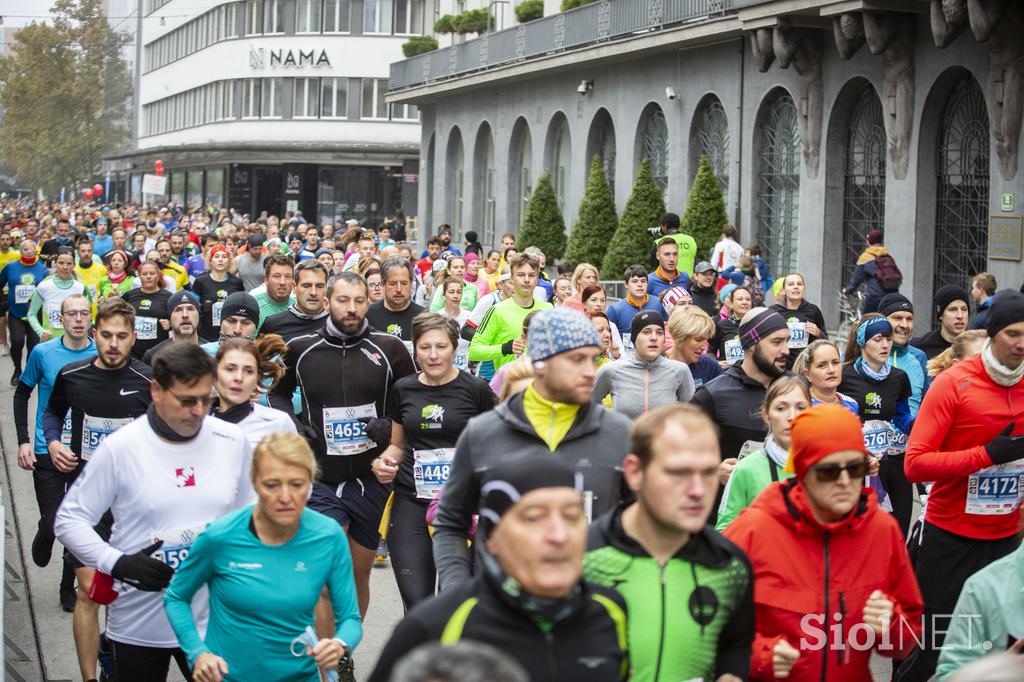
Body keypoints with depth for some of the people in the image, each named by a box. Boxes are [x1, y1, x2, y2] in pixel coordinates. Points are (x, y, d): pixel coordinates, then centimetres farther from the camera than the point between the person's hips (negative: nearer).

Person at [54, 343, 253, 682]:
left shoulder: (233, 441, 1)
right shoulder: (119, 448, -9)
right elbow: (70, 520, -3)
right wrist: (117, 563, -16)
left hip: (213, 619, 2)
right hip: (139, 625, -2)